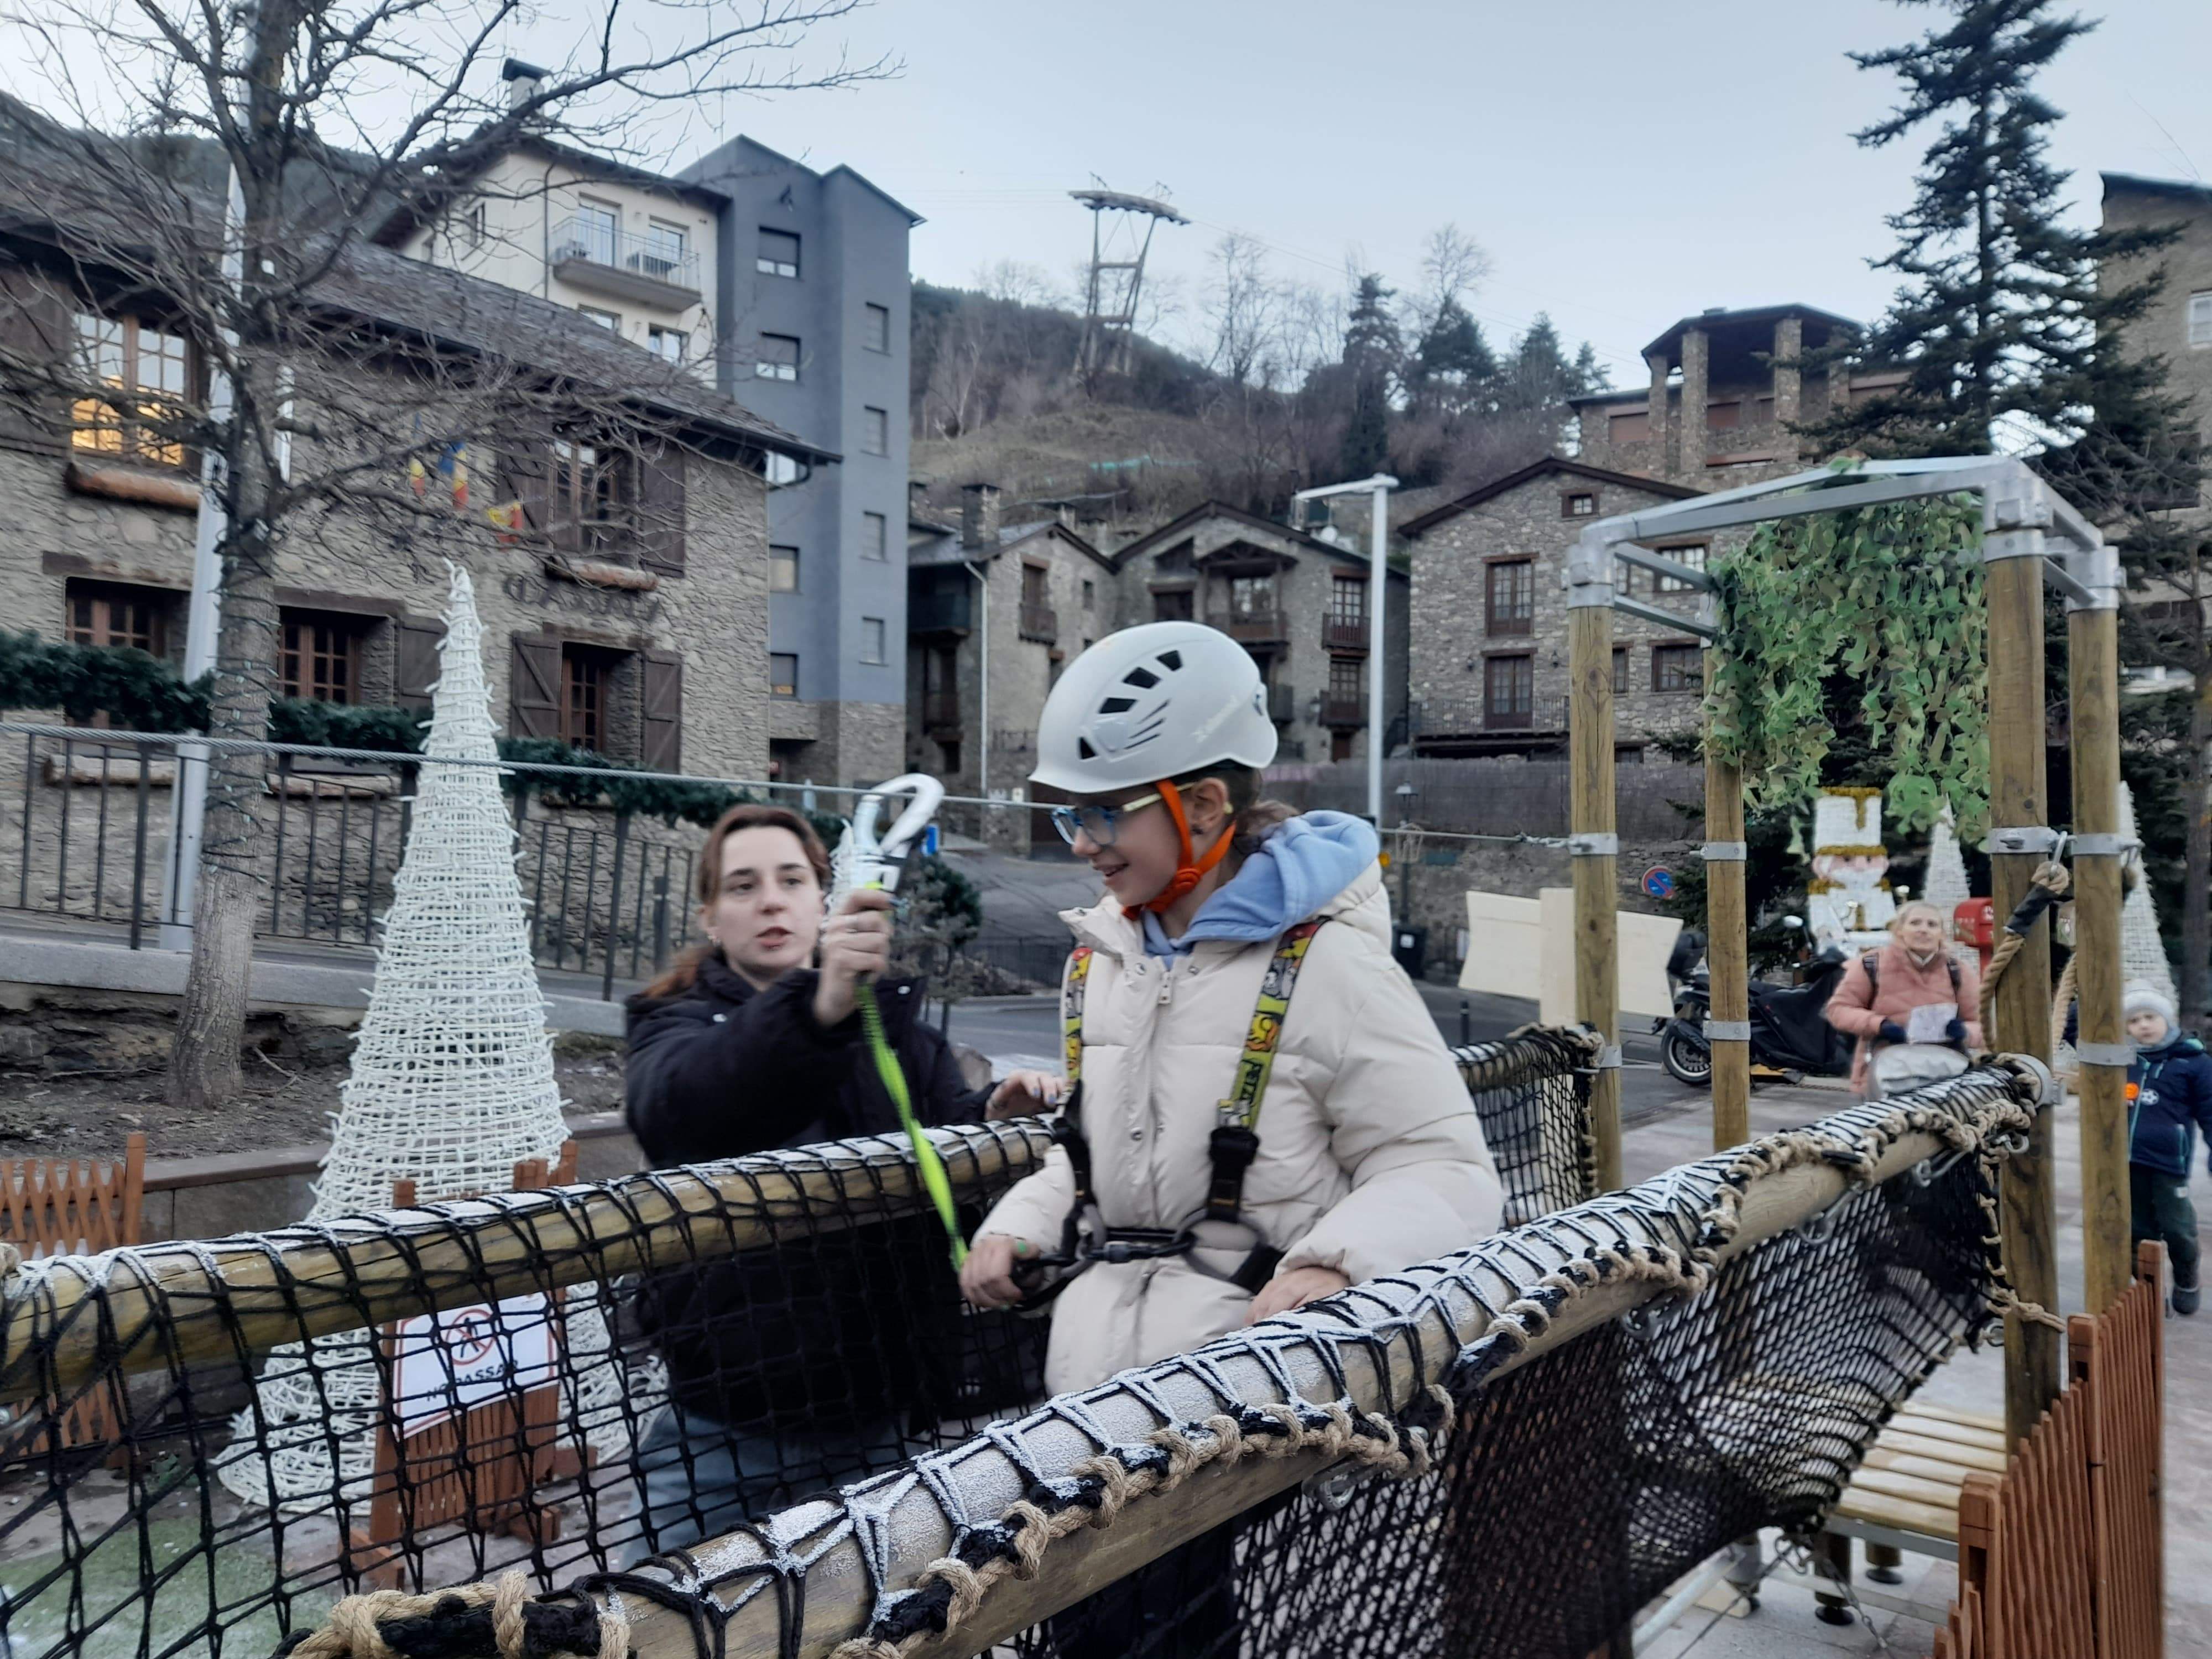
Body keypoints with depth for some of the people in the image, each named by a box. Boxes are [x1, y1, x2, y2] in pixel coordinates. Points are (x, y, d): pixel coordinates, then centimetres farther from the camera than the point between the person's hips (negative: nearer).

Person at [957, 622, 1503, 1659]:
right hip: (1102, 1348, 7)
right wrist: (1019, 1227, 5)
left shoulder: (1325, 961, -11)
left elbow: (1448, 1173, -11)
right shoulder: (1103, 954, 11)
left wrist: (1331, 1265, -28)